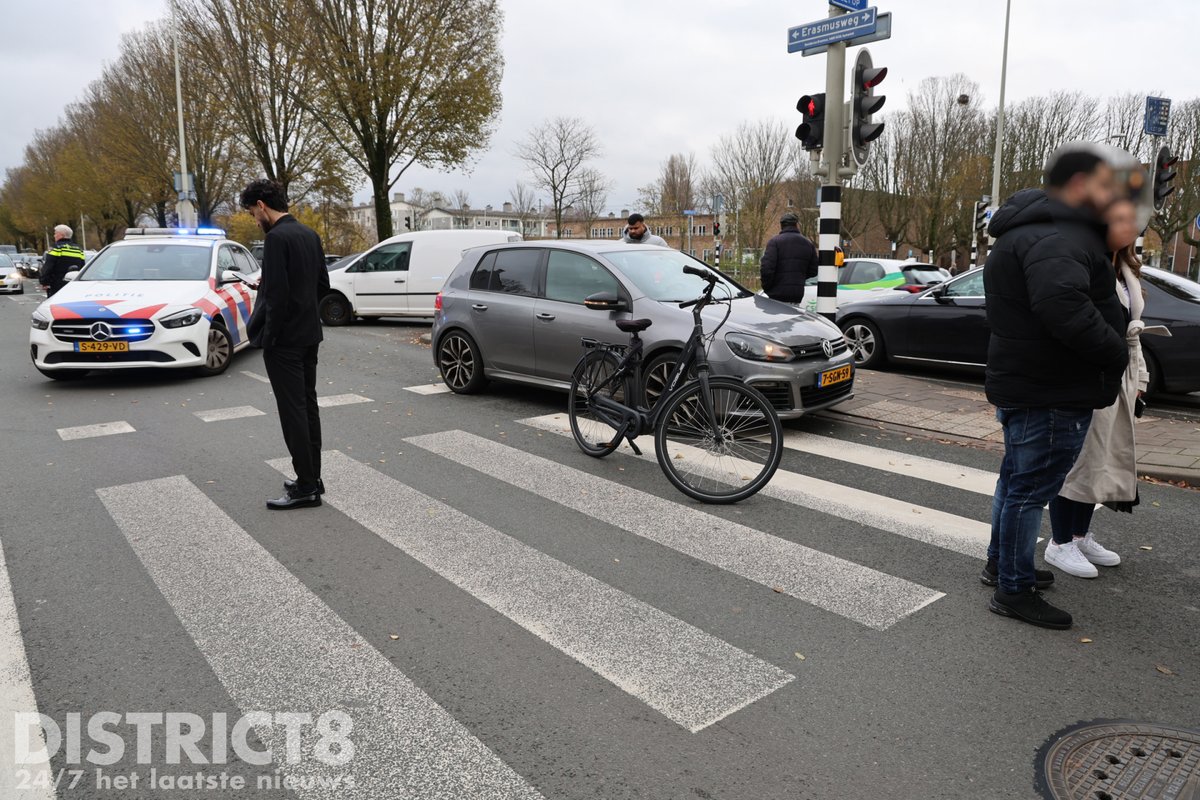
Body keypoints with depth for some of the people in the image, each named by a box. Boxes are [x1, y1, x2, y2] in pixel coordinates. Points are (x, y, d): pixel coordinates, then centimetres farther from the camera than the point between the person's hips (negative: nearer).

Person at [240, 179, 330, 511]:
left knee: (293, 411, -4)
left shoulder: (276, 238, -16)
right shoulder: (309, 234, 11)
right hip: (309, 334, 9)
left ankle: (306, 487, 0)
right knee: (308, 405, 13)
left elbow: (277, 294, -21)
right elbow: (323, 284, 16)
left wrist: (267, 337, -12)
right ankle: (312, 478, 21)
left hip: (285, 338, -9)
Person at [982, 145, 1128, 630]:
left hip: (1025, 384, 11)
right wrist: (1116, 353, -23)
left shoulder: (1034, 230, 16)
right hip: (1051, 393, -11)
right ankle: (1014, 590, 8)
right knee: (1032, 487, -2)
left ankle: (1002, 563, 36)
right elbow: (1064, 307, -36)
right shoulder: (1056, 238, -20)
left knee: (1017, 479, 21)